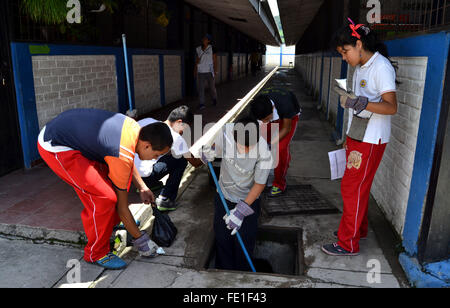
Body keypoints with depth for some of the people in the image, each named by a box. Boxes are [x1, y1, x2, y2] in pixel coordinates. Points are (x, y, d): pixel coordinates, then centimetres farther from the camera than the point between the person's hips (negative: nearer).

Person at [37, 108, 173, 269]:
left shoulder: (134, 127, -4)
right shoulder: (123, 156, -27)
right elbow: (121, 206, -15)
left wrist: (142, 188, 15)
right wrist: (139, 238, -4)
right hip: (54, 147, -10)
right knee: (104, 197, -18)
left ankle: (111, 223, 30)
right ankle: (96, 254, 3)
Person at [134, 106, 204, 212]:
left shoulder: (148, 121, 11)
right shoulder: (176, 138, -3)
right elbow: (194, 163, 7)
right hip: (143, 175, -7)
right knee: (181, 161, 6)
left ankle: (149, 183, 26)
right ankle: (164, 199, 6)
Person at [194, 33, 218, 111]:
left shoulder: (212, 48, -3)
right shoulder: (198, 49, 8)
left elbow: (215, 60, -4)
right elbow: (196, 60, 14)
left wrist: (215, 71, -10)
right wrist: (195, 71, 8)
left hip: (209, 72, -3)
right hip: (200, 72, 3)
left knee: (212, 87, 10)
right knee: (200, 88, -5)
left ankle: (214, 99, 37)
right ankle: (202, 104, -2)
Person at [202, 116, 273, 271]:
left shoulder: (264, 152, -30)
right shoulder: (225, 132, -23)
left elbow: (260, 184, -17)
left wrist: (241, 211, -17)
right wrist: (207, 154, -27)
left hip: (248, 199, -2)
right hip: (223, 196, 3)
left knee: (244, 243, 8)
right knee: (222, 238, 13)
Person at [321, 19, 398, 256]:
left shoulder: (381, 67, -17)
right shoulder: (360, 67, 11)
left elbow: (391, 107, -24)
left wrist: (359, 103, -39)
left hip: (371, 141, -9)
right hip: (357, 137, 9)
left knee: (352, 188, -4)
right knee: (359, 186, 18)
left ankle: (348, 244, 8)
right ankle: (359, 228, 35)